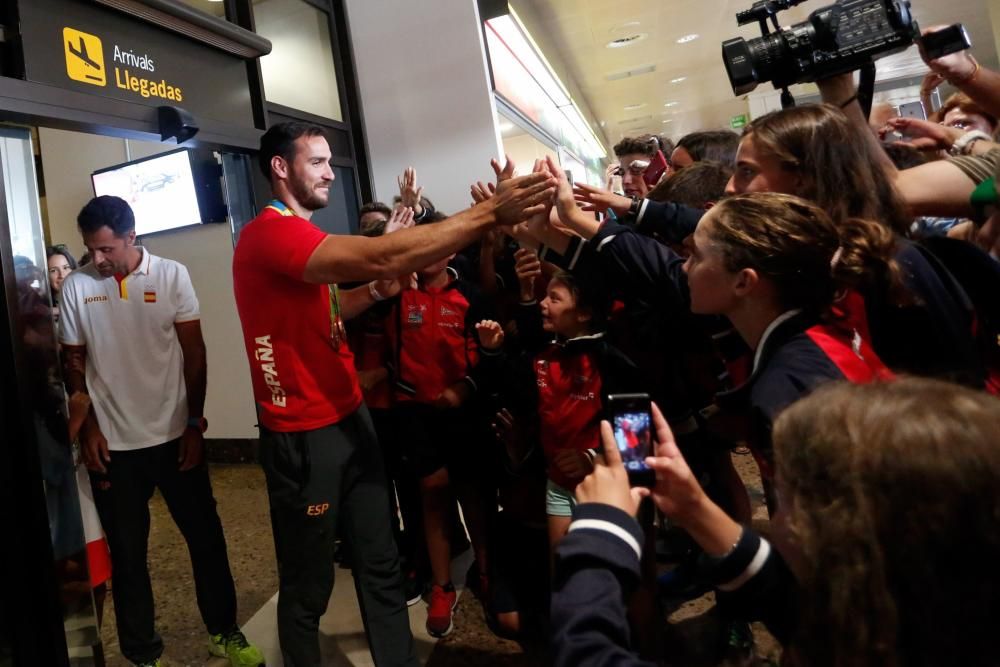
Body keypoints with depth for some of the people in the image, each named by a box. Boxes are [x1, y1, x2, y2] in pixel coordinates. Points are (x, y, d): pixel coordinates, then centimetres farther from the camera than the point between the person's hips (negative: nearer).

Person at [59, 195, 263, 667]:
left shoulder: (172, 275, -4)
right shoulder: (76, 286, -1)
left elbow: (194, 352, -2)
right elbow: (75, 363, 6)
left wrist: (195, 423, -4)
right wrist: (88, 428, 1)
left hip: (173, 434, 0)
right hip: (113, 443, 1)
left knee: (205, 536, 10)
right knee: (127, 552, 12)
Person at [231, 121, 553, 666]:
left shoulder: (298, 233, 15)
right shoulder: (269, 233, -19)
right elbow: (380, 255, -32)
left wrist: (379, 290, 0)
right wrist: (490, 212, -30)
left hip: (349, 419, 9)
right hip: (304, 437, -9)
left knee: (381, 564, 16)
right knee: (308, 585, 10)